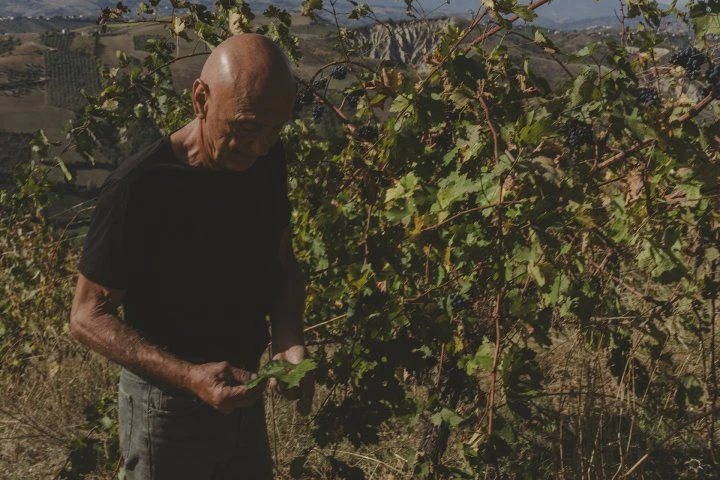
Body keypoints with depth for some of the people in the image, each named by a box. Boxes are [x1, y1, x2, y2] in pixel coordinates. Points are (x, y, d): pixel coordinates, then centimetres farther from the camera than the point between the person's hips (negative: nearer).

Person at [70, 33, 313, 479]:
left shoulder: (266, 160, -7)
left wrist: (290, 342, -12)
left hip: (243, 393, 6)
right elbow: (89, 315, -18)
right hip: (167, 406, -6)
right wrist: (188, 376, -29)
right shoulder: (138, 188, -25)